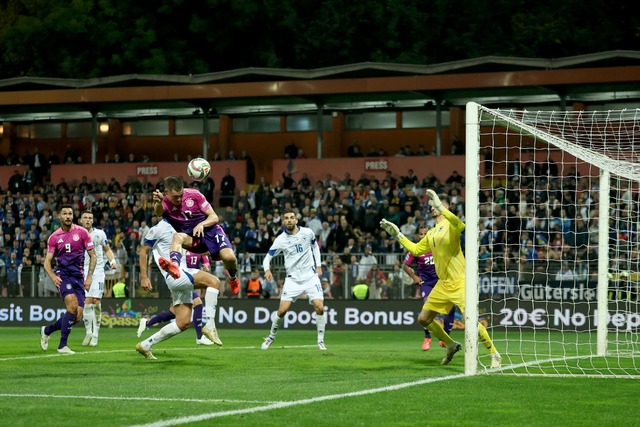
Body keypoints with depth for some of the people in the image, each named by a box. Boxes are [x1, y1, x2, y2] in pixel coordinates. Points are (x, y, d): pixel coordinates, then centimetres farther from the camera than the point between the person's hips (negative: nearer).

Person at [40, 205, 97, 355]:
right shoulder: (54, 237, 3)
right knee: (73, 306, -26)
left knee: (77, 317, -5)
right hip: (63, 274, -2)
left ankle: (47, 330, 20)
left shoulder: (82, 232, 3)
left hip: (78, 277, 2)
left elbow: (92, 255, 6)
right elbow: (47, 261, 5)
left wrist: (89, 277, -3)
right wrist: (53, 276, -14)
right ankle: (62, 345, -17)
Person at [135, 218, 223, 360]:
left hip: (184, 273, 9)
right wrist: (144, 277, -8)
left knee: (183, 323, 4)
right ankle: (209, 326, -25)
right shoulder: (159, 228, -3)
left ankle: (145, 345, 12)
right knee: (214, 281, -26)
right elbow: (143, 251, -1)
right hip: (174, 275, -9)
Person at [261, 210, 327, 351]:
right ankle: (271, 337, 18)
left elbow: (315, 246, 18)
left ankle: (320, 341, 2)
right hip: (292, 279, -1)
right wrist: (267, 269, -23)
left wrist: (318, 266, 11)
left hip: (310, 276, 1)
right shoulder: (280, 240, -6)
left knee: (319, 307, -14)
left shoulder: (307, 233, -2)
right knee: (282, 310, -8)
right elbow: (267, 257, -2)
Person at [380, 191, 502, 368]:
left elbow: (460, 225, -32)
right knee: (424, 319, 11)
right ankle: (451, 346, 28)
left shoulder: (450, 224, -7)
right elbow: (416, 249, 27)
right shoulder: (431, 234, 17)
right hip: (442, 285, 9)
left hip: (459, 283, -9)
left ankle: (494, 354, -4)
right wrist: (397, 235, 24)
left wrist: (440, 206, -39)